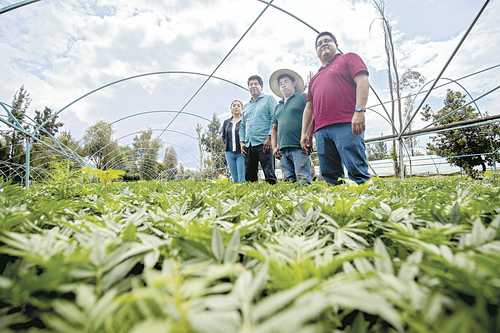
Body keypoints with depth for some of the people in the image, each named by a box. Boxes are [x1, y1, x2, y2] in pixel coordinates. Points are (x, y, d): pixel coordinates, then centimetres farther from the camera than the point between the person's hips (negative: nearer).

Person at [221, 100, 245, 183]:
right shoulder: (226, 122, 15)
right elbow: (223, 135, 24)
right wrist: (227, 144, 10)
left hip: (241, 152, -4)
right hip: (229, 153, 5)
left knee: (241, 178, -8)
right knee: (234, 178, 10)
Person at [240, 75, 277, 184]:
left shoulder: (269, 99, 7)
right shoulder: (246, 106, 24)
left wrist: (269, 137, -14)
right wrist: (242, 141, 11)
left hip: (264, 143, -6)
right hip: (249, 145, 6)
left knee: (269, 174, -9)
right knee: (249, 176, 8)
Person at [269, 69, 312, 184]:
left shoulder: (302, 98, 8)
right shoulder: (278, 107, 25)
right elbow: (274, 128, 25)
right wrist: (274, 147, 12)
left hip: (299, 147, -6)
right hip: (283, 149, 6)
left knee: (303, 180, -11)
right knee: (288, 182, 5)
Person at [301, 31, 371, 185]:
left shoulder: (349, 58, 16)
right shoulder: (315, 78, 31)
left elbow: (362, 81, 0)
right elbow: (309, 107, 26)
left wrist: (359, 110, -15)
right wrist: (305, 133, 16)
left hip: (346, 125, -5)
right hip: (321, 131, 6)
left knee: (357, 172, -13)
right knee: (329, 177, 2)